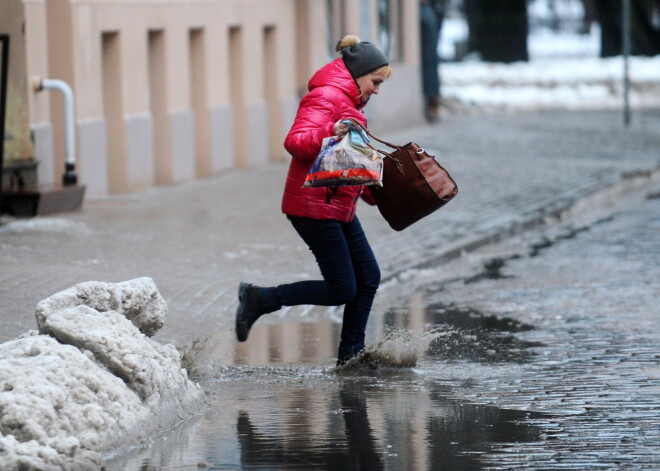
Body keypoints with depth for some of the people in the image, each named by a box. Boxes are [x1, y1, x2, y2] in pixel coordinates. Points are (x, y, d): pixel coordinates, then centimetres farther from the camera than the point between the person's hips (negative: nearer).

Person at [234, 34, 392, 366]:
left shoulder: (348, 102, 21)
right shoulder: (326, 97, -13)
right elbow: (295, 142, -26)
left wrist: (374, 192, 24)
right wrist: (330, 134, -42)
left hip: (339, 207, 11)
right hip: (314, 207, -11)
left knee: (368, 277, 7)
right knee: (342, 289, -10)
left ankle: (351, 355, 14)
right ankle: (259, 299, -1)